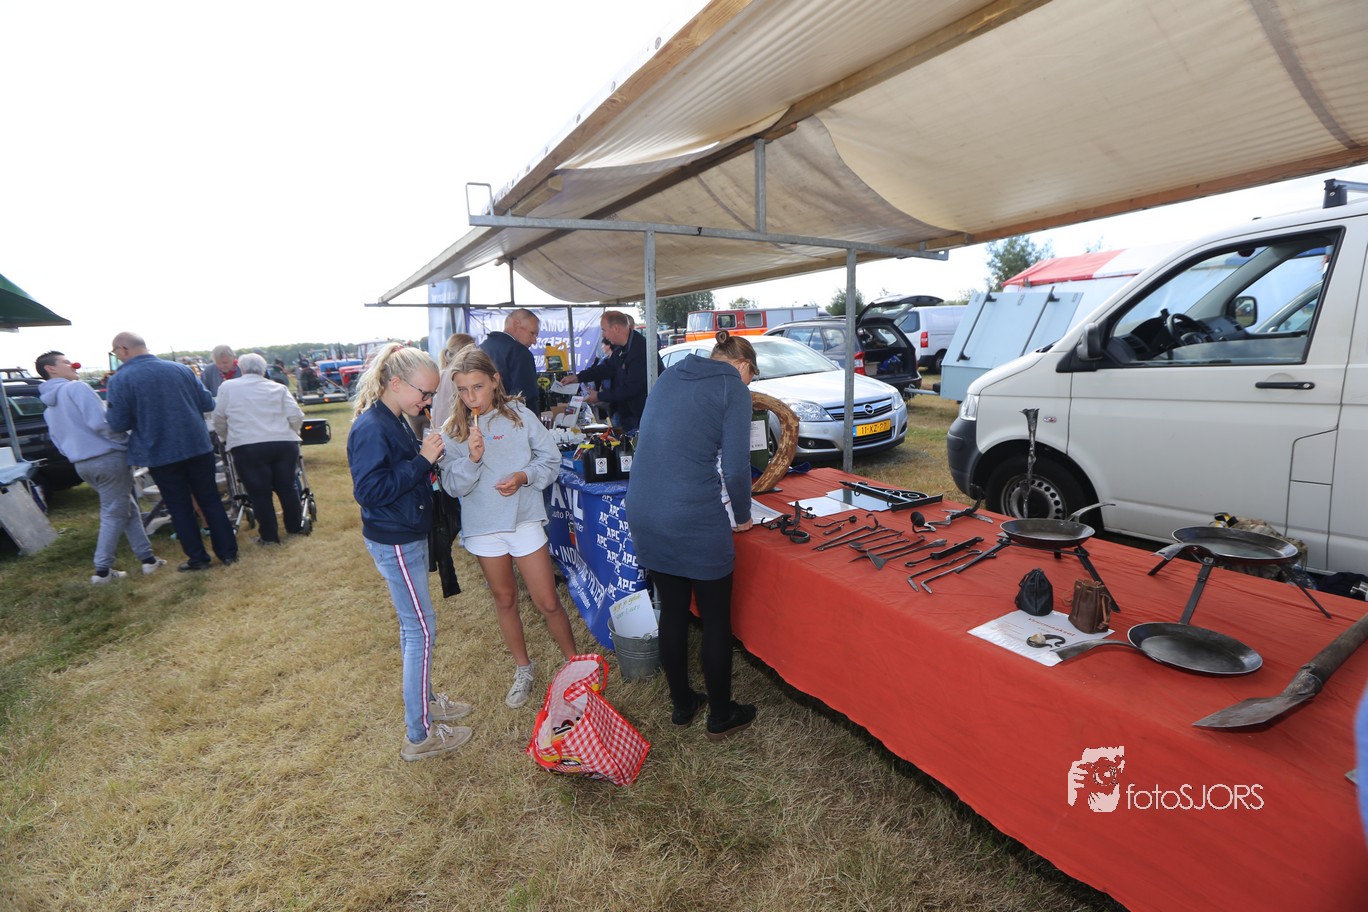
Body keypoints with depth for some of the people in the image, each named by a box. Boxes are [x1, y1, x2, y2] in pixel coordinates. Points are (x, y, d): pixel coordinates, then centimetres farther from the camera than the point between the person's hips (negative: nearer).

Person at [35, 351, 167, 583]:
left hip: (81, 464, 8)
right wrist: (126, 441, -10)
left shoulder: (48, 407, 18)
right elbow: (100, 422, -20)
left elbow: (58, 441, 22)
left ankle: (147, 558, 14)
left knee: (128, 510, 15)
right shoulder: (76, 388, -9)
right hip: (108, 457, -8)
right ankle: (102, 570, 5)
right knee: (114, 515, 1)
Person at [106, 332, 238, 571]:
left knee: (180, 508, 10)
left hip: (159, 454, -3)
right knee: (211, 500, 12)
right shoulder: (180, 369, 1)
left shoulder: (119, 380, -8)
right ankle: (228, 552, 15)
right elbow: (208, 403, 4)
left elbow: (118, 423, -10)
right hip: (198, 446, 3)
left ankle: (198, 558, 16)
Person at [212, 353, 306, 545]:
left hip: (247, 447, -2)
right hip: (284, 444, 2)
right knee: (287, 487, 14)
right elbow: (296, 416, 4)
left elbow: (219, 419, 12)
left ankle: (269, 535, 11)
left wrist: (226, 438, 29)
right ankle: (295, 526, 23)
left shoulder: (227, 387, 9)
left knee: (259, 492, 6)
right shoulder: (278, 388, 12)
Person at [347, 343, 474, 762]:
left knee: (413, 624, 21)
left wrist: (426, 459, 0)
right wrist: (422, 461, -25)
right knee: (421, 629, -1)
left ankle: (424, 700, 39)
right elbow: (368, 489, -25)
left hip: (407, 537, 10)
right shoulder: (371, 428, -21)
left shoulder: (395, 421, 8)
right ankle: (419, 735, 12)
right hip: (393, 543, -10)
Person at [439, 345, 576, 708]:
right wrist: (471, 458, -25)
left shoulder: (520, 415, -6)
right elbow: (453, 486, -8)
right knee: (504, 599, 18)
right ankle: (524, 668, 38)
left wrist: (524, 476, -20)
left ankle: (574, 663, 23)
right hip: (483, 526, 2)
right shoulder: (452, 430, -3)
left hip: (524, 519, -2)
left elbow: (551, 459, -3)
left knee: (548, 602, 1)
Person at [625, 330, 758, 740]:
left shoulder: (670, 377, 15)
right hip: (694, 518, -7)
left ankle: (682, 704, 38)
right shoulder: (733, 387, -5)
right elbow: (736, 467, -11)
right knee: (716, 619, 13)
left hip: (643, 513, 7)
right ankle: (720, 716, 31)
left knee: (672, 611, 21)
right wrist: (742, 515, 7)